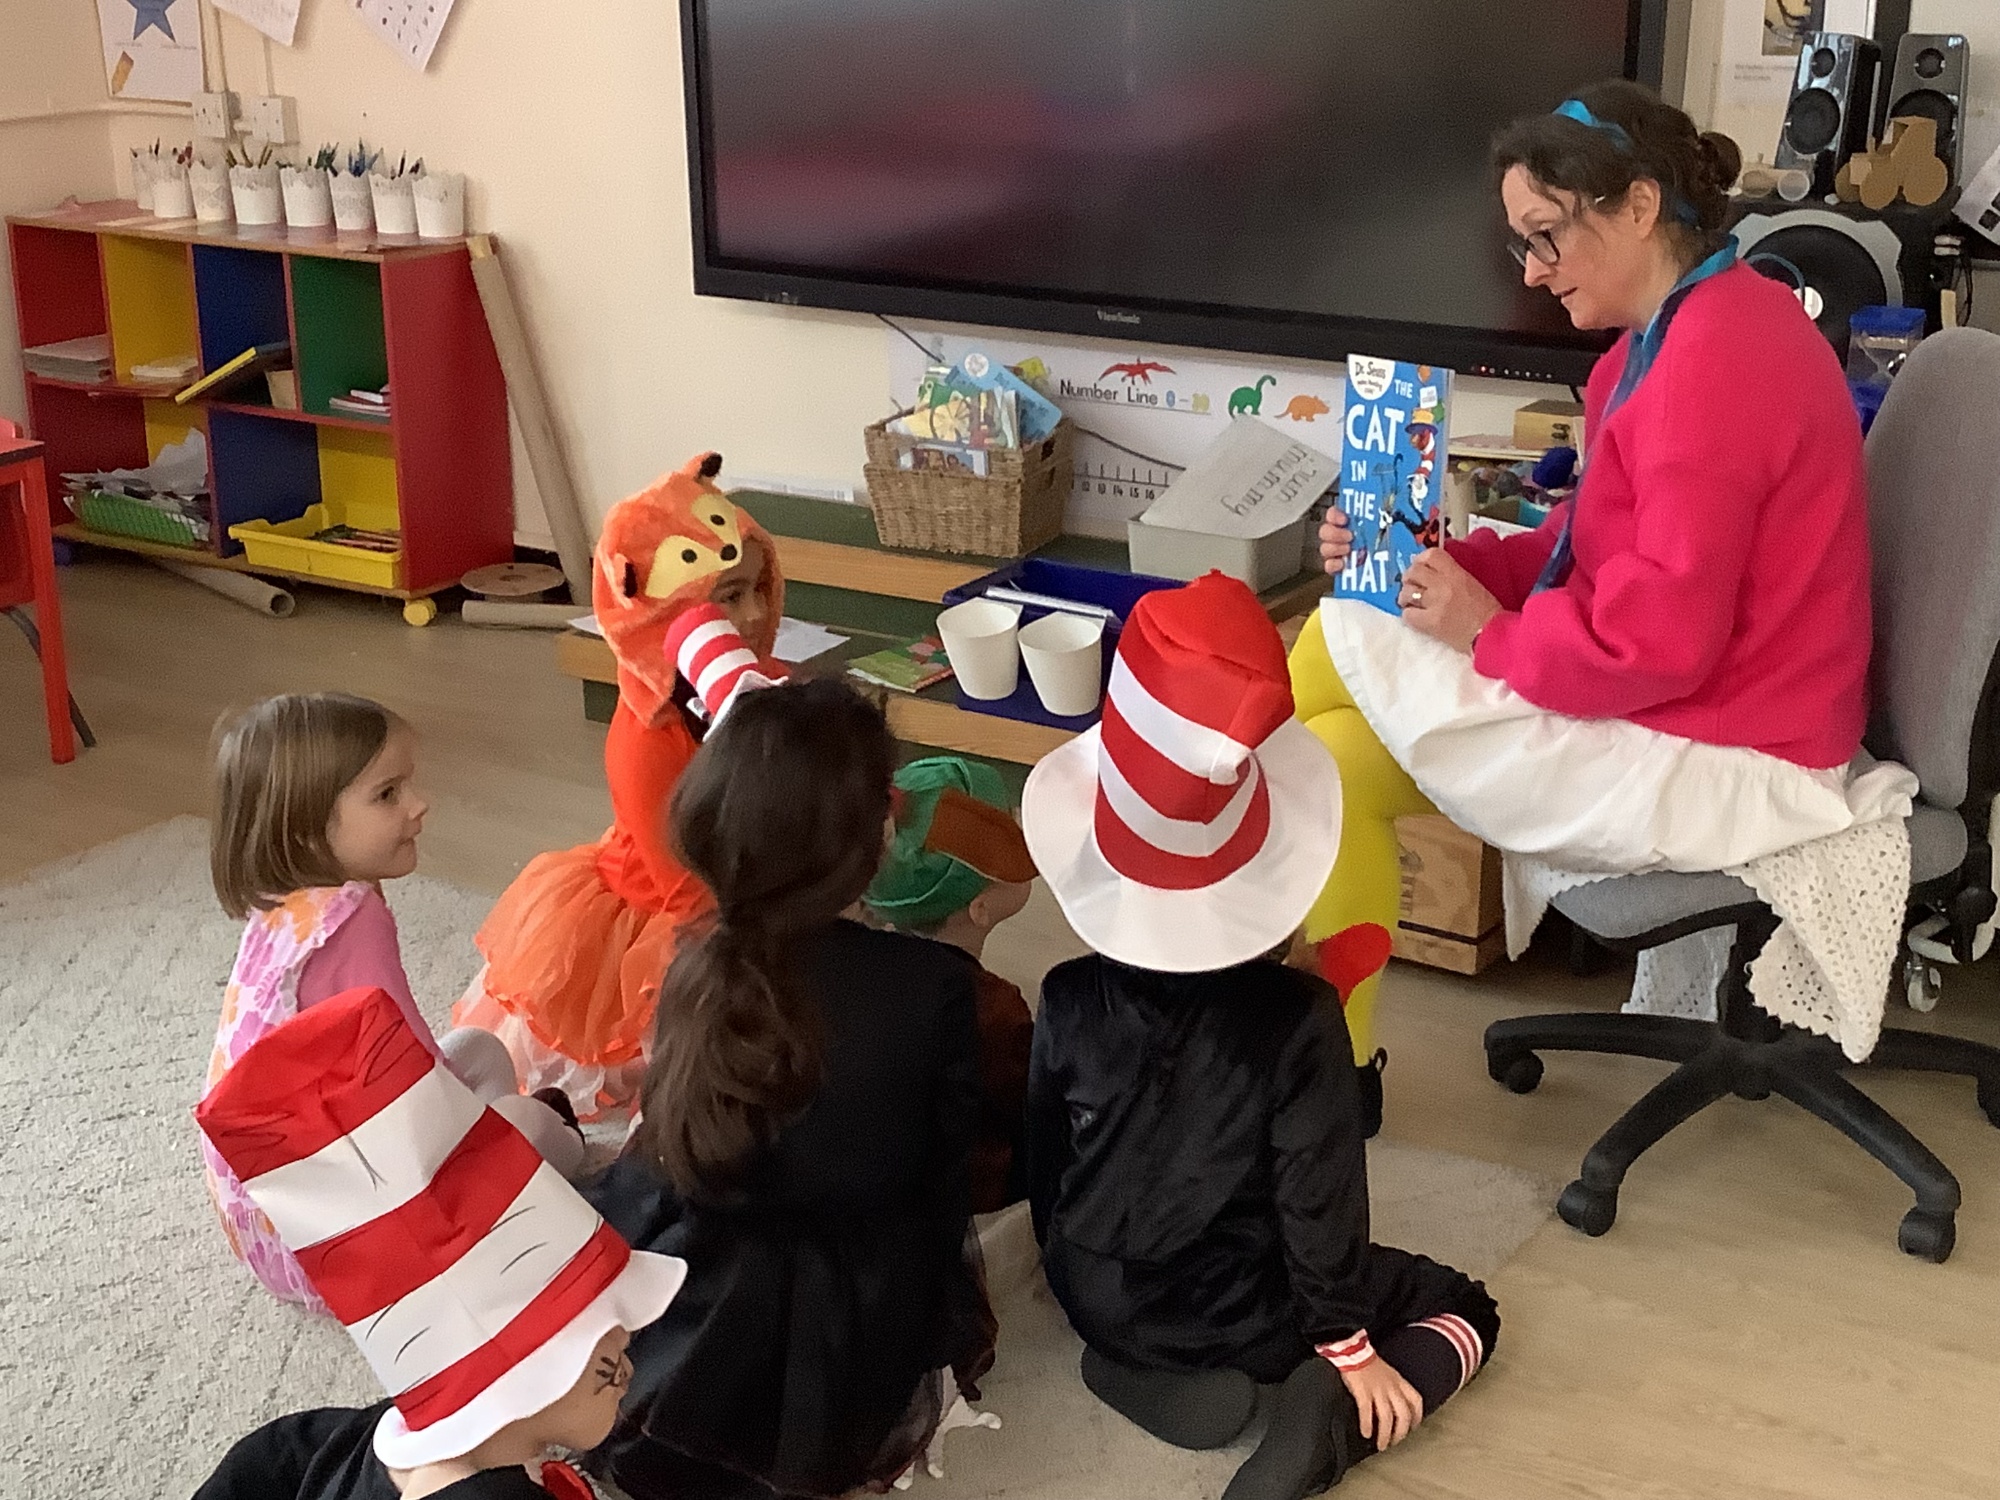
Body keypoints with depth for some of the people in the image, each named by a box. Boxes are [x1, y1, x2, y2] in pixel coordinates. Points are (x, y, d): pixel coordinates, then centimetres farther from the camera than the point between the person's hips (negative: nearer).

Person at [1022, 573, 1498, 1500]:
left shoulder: (1069, 1002, -10)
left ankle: (1146, 1364, 7)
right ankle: (1326, 1419, -10)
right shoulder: (1298, 1015, -20)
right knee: (1466, 1310, 15)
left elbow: (1044, 1160, 3)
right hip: (1244, 1313, -3)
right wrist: (1348, 1346, -6)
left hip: (1097, 1300, 4)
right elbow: (1319, 1193, -17)